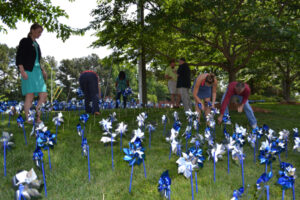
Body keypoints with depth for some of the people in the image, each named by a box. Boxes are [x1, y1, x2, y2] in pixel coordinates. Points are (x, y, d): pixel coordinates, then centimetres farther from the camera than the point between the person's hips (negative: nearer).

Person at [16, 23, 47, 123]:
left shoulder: (36, 44, 22)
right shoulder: (25, 41, 0)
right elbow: (18, 57, -8)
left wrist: (43, 70, 14)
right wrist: (22, 71, -19)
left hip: (37, 72, 8)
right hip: (28, 72, -8)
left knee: (44, 95, -2)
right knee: (30, 96, -13)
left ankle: (37, 118, 2)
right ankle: (28, 120, -10)